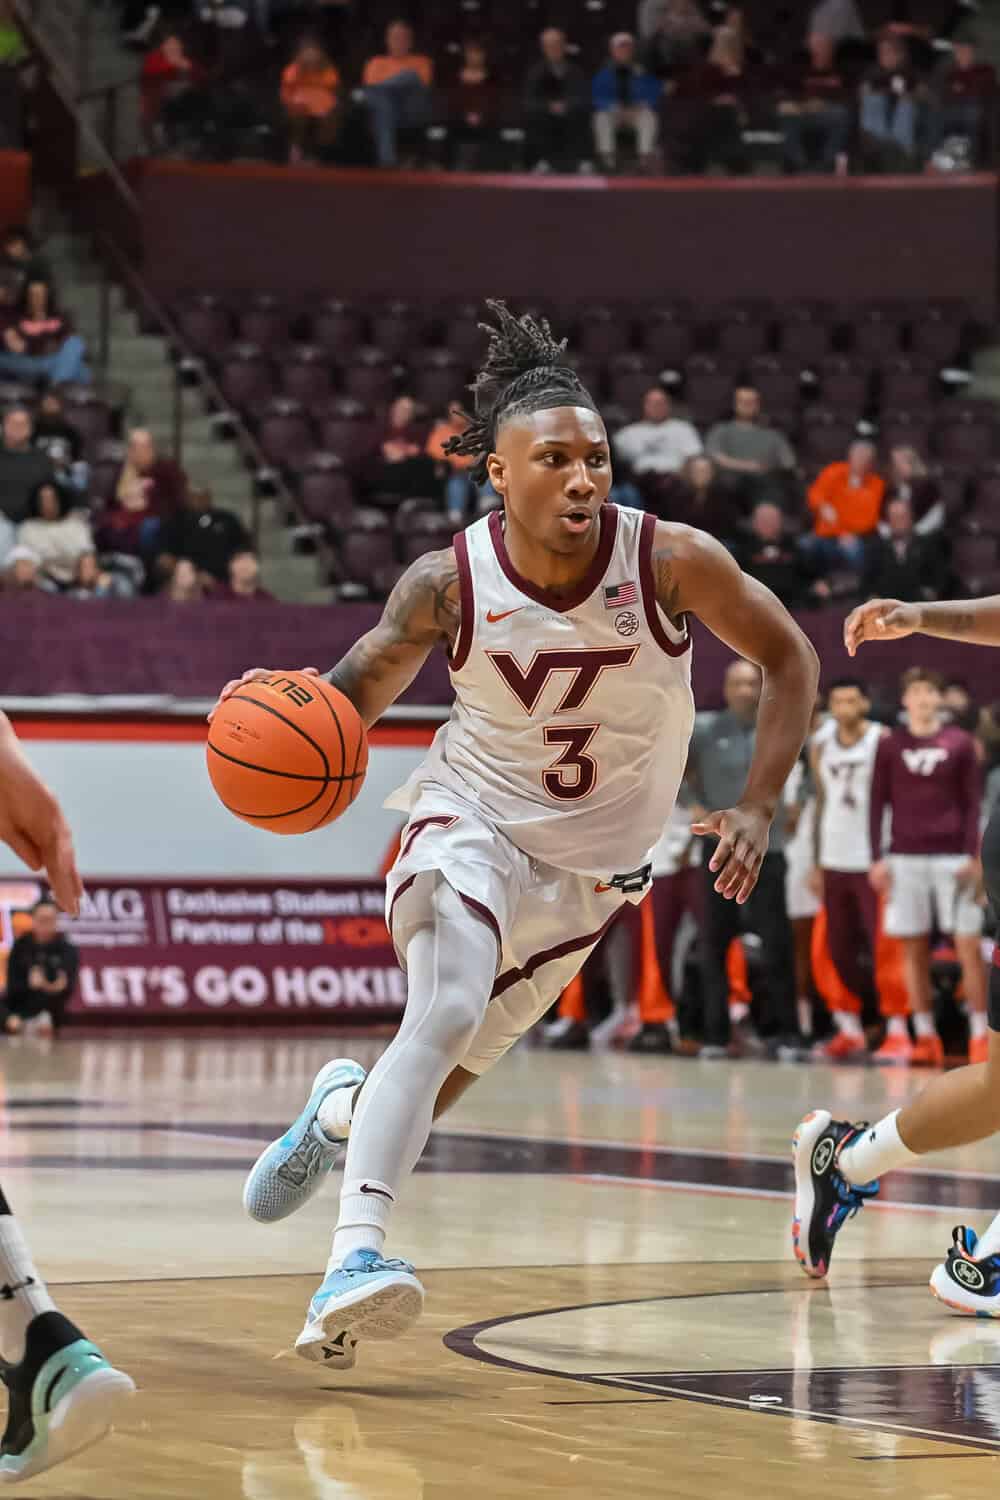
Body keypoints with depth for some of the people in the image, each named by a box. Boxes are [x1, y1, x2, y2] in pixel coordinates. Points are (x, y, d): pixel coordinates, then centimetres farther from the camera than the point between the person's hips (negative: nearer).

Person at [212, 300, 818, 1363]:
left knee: (451, 1070, 10)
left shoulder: (672, 562, -20)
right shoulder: (448, 584, -18)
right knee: (446, 1012, -29)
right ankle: (353, 1258, -33)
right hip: (470, 815, -2)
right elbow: (360, 691, -3)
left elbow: (786, 657, -6)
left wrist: (757, 808, -15)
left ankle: (341, 1109, 46)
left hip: (593, 859, 2)